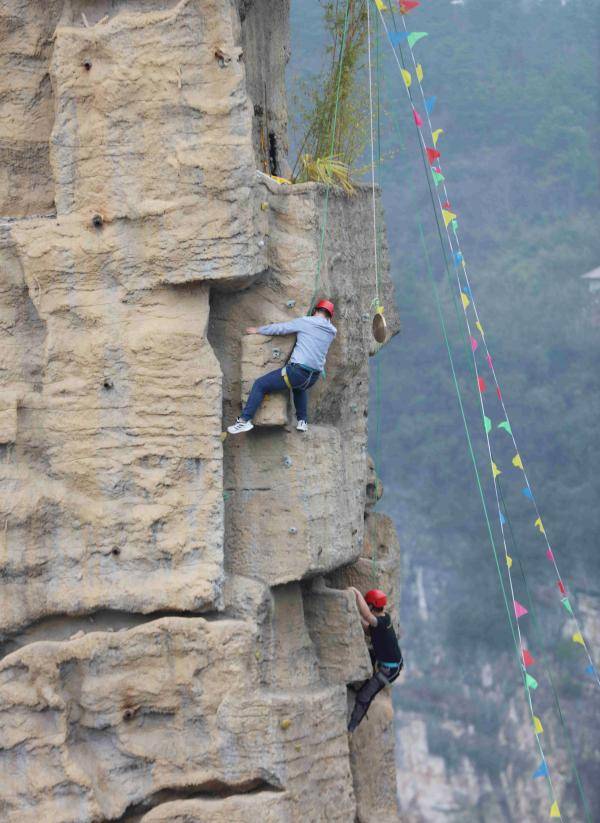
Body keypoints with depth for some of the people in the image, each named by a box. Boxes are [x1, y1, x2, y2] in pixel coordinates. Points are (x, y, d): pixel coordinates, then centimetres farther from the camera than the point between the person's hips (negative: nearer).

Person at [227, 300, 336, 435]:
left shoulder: (305, 322, -3)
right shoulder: (332, 332, 10)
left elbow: (279, 328, 5)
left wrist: (257, 330, 19)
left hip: (297, 371, -5)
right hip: (314, 377, 5)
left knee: (260, 385, 4)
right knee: (300, 388, 41)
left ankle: (244, 421, -4)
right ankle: (302, 421, 36)